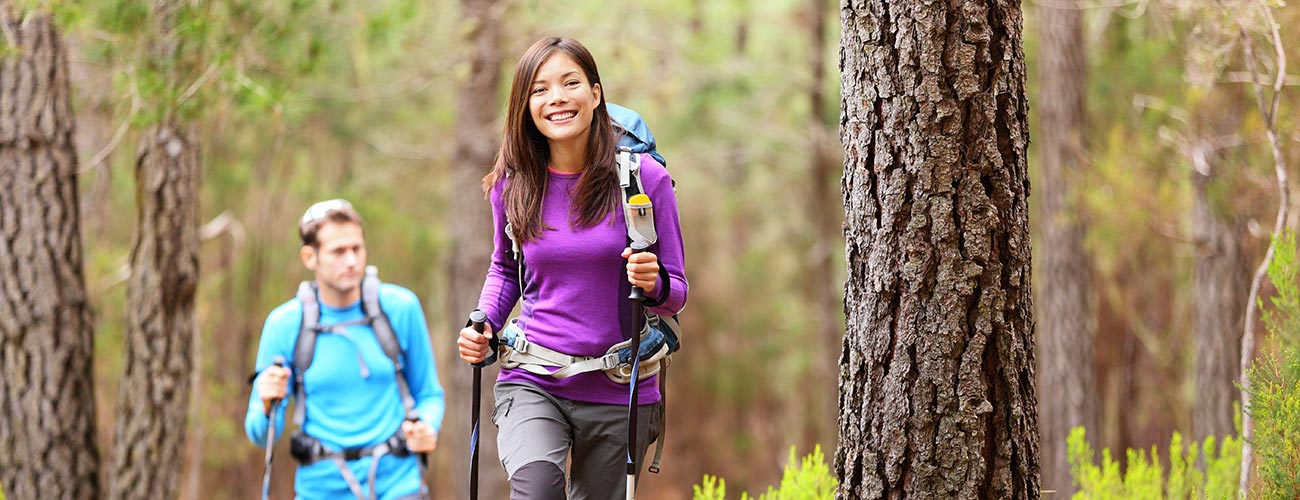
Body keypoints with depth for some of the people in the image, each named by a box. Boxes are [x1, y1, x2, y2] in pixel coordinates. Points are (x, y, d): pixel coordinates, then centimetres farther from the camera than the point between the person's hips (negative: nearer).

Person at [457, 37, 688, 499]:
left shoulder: (644, 178, -5)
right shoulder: (512, 185, 1)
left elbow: (676, 291, 1)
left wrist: (653, 284, -21)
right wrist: (482, 324, 2)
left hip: (617, 391, 0)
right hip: (531, 384, 0)